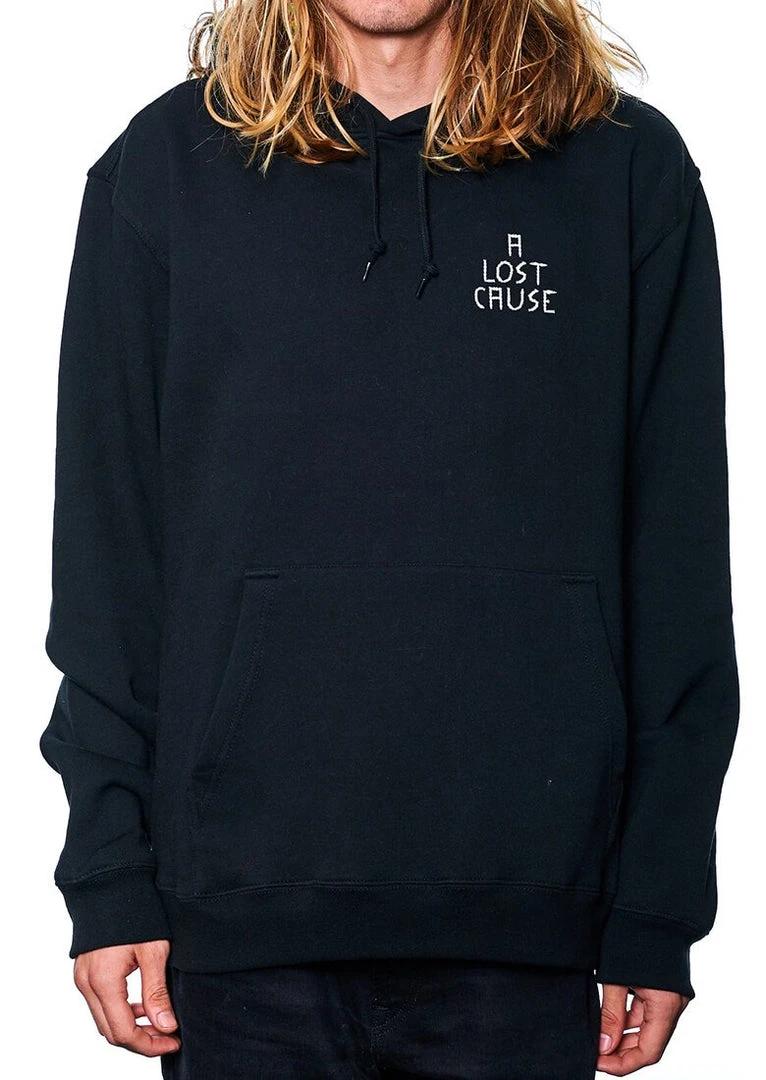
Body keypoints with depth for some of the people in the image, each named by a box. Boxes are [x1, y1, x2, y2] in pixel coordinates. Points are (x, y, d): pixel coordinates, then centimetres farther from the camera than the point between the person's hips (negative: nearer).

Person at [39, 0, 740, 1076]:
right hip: (244, 906, 0)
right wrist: (110, 874, -1)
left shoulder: (630, 170, 4)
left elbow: (678, 569, 3)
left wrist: (659, 909, 0)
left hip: (527, 914, 0)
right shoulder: (164, 168, 5)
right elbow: (107, 554, 4)